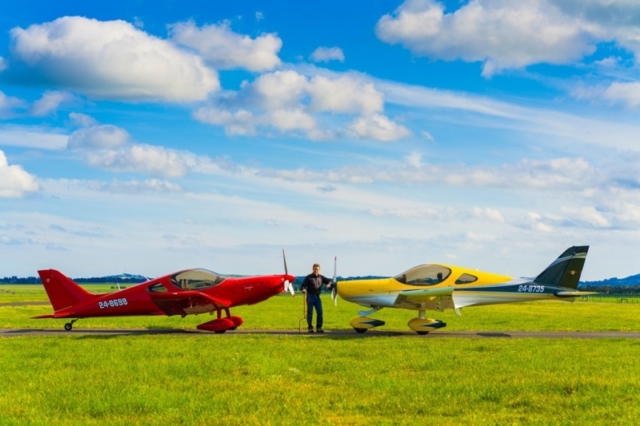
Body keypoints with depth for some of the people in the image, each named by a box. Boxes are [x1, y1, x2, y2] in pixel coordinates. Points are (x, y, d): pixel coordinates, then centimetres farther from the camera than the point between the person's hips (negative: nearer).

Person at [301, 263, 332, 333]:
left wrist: (329, 284, -10)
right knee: (310, 312, -2)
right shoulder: (308, 277, -2)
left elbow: (329, 281, 13)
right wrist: (303, 289, -28)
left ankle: (319, 327, 6)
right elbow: (303, 286, -5)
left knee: (319, 312, 0)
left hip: (317, 296, 4)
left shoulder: (321, 277, 9)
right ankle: (310, 328, 3)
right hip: (310, 296, -4)